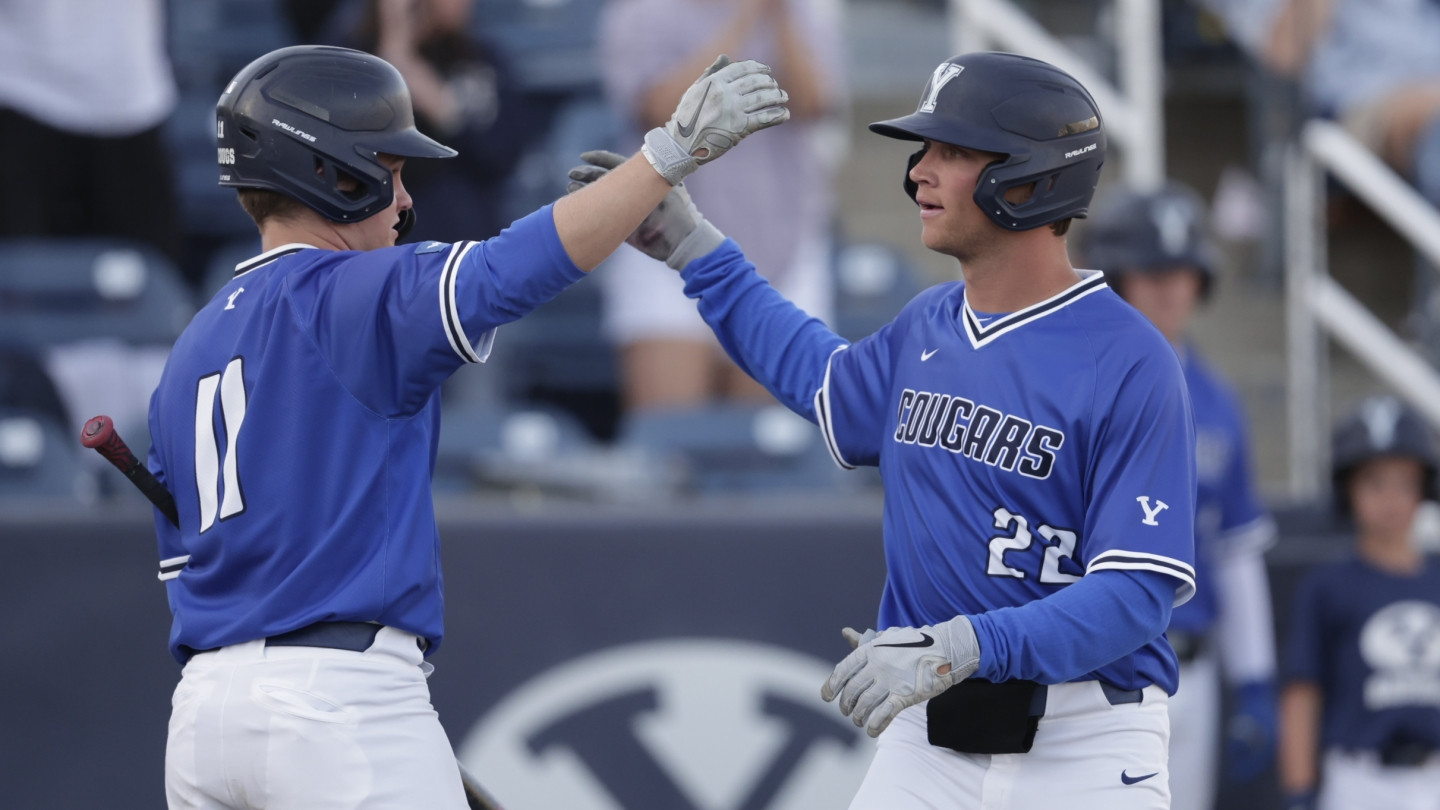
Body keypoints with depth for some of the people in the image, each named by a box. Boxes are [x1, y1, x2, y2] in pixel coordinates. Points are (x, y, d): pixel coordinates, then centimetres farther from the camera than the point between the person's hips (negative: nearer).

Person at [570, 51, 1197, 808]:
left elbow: (1137, 592, -21)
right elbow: (825, 379, 33)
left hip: (1083, 748, -6)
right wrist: (690, 246, 28)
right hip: (928, 740, 6)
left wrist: (962, 648, -32)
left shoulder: (1131, 363, -15)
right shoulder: (926, 328, 9)